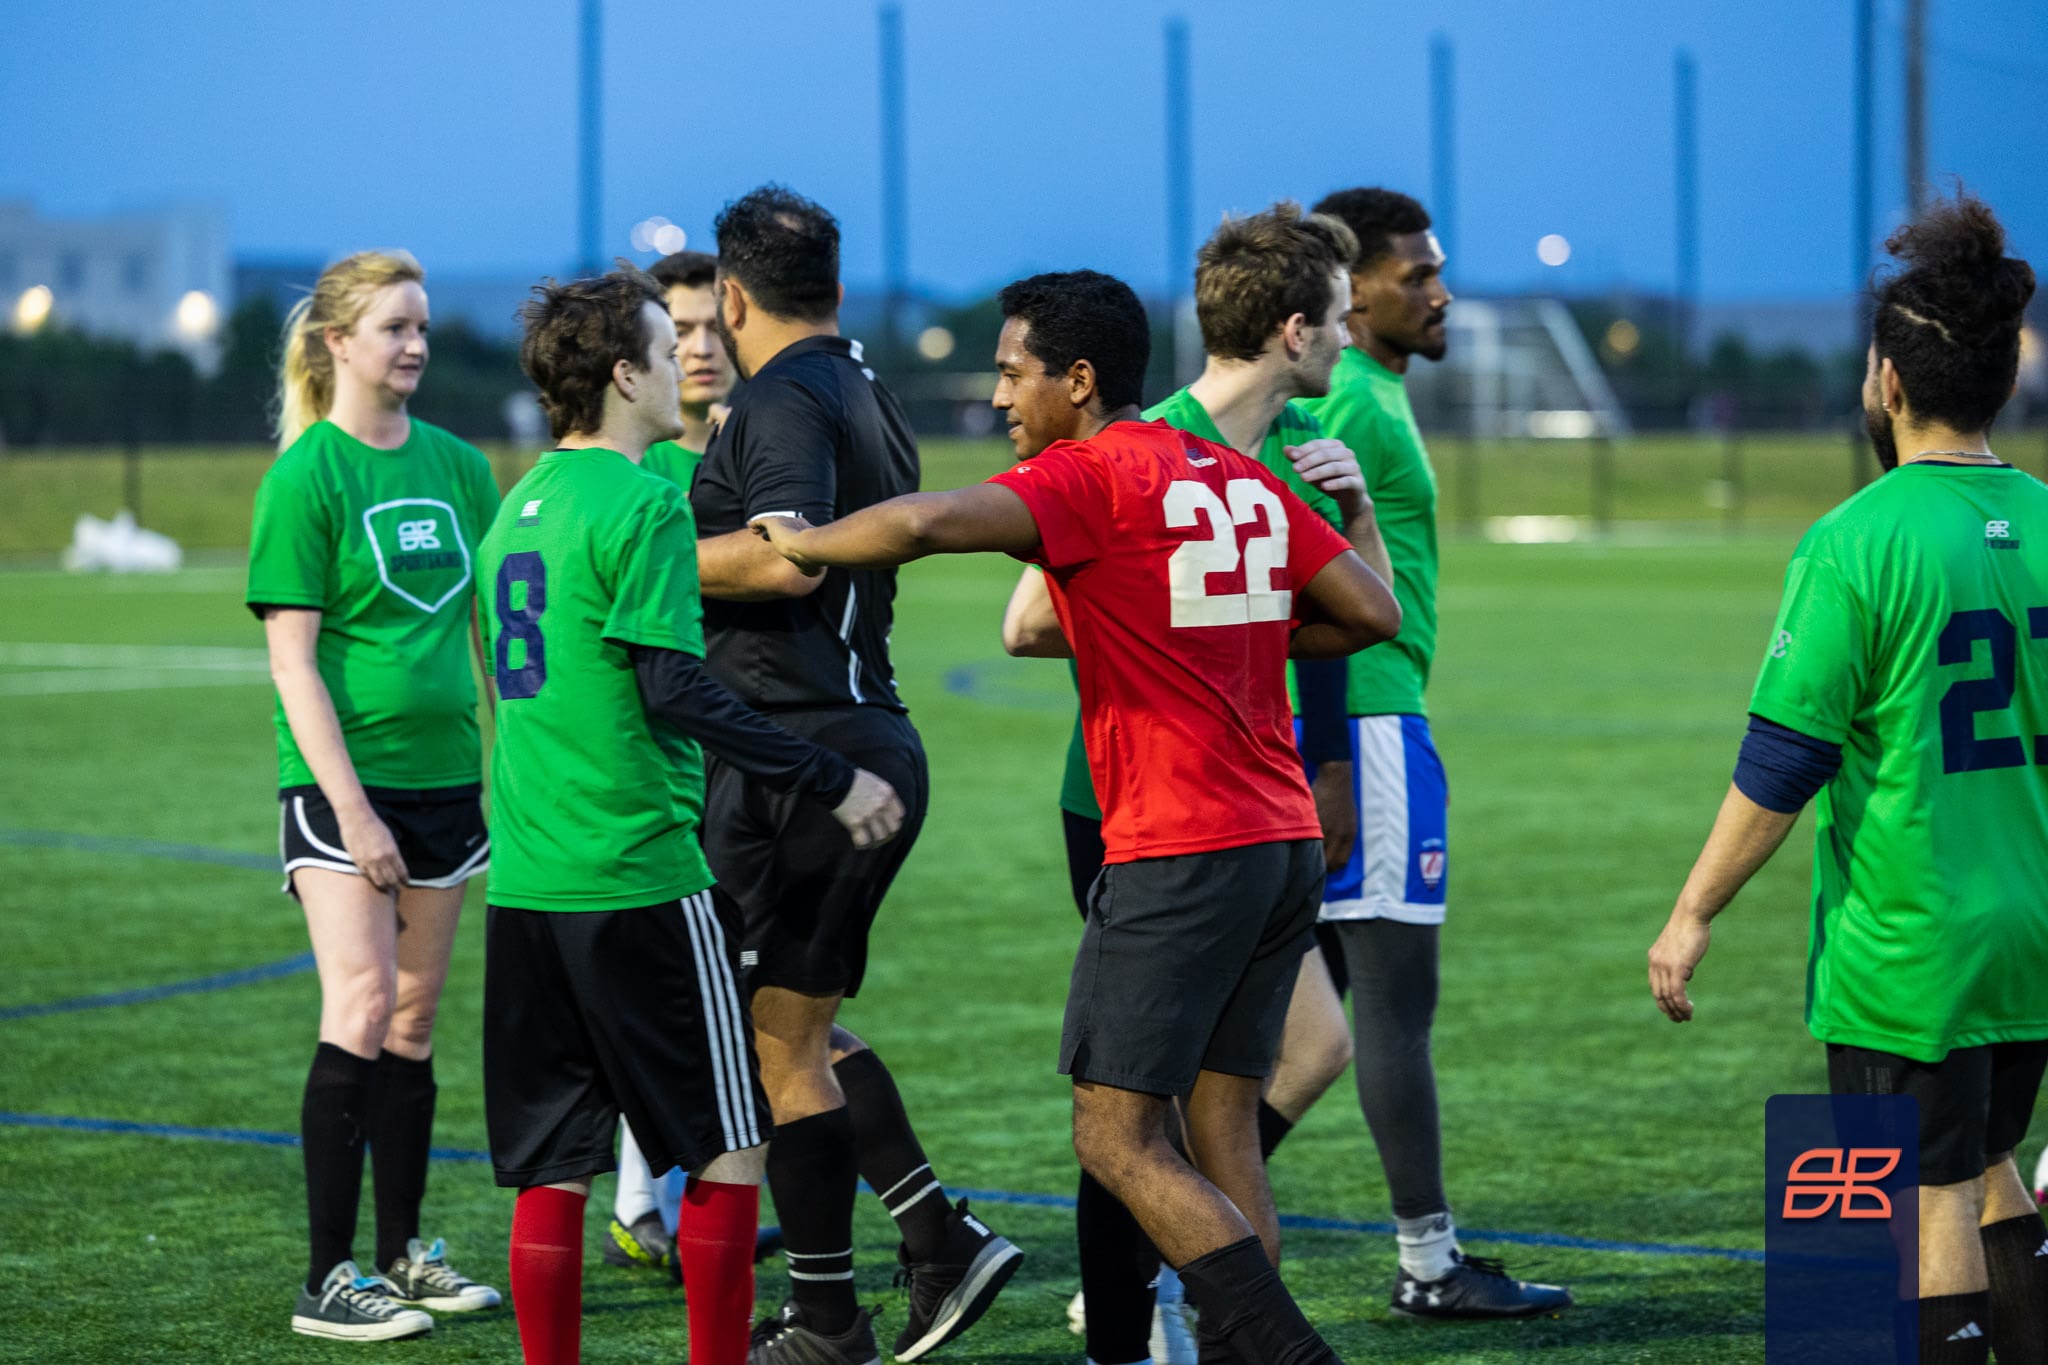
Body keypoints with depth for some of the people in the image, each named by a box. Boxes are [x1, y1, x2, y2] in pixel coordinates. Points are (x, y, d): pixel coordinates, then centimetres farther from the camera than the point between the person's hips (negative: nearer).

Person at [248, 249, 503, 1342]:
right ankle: (328, 1279, -11)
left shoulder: (458, 466, 9)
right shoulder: (306, 476, -8)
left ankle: (401, 1252, 19)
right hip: (340, 777, -6)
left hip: (443, 772, 6)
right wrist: (348, 805, -17)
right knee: (361, 1009, -12)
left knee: (415, 1019, 10)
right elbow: (292, 655, -11)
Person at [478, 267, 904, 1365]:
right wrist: (830, 783, -13)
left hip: (526, 883, 8)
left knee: (550, 1170, 9)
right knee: (729, 1146, 2)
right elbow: (674, 688, -18)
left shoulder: (522, 504, 14)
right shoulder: (643, 506, -11)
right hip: (640, 877, -8)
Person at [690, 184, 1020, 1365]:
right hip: (874, 737, 9)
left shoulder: (785, 400, -12)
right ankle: (942, 1242, 11)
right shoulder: (871, 401, 17)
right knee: (805, 1032, 18)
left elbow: (787, 557, -26)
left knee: (783, 1047, -2)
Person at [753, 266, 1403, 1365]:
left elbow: (921, 525, -25)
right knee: (1221, 1133, 10)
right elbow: (1372, 614, 14)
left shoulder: (1089, 478, -9)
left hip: (1178, 855, -8)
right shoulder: (1243, 480, 13)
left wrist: (801, 543, -8)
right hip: (1285, 838, 8)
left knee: (1117, 1140, -5)